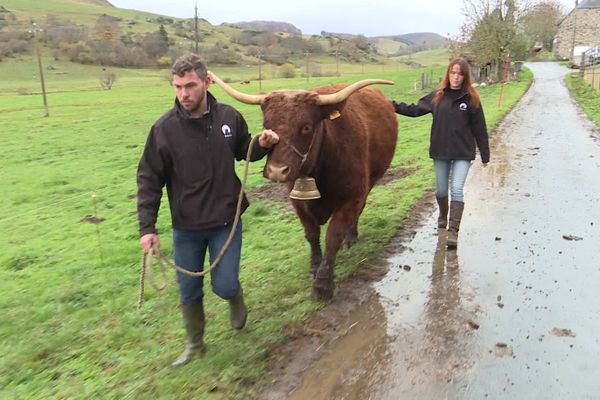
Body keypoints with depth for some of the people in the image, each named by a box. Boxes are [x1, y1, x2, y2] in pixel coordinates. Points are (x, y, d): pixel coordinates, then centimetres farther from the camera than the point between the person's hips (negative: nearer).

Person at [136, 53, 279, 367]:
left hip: (226, 221, 0)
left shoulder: (229, 117, -6)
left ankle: (236, 297, 36)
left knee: (224, 286, -2)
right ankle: (195, 344, 37)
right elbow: (149, 179, -5)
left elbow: (244, 152, 13)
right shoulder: (164, 128, -12)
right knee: (189, 291, 12)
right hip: (186, 227, 0)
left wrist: (262, 145, -9)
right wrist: (147, 227, -10)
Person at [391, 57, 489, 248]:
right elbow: (415, 109, 9)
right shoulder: (437, 96, 2)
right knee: (441, 190, 13)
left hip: (463, 153, -2)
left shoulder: (471, 99, -3)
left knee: (457, 189, -11)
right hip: (440, 152, 3)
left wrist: (485, 155, 2)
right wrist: (394, 106, -1)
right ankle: (443, 216, 42)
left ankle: (454, 231, -5)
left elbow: (479, 129, 0)